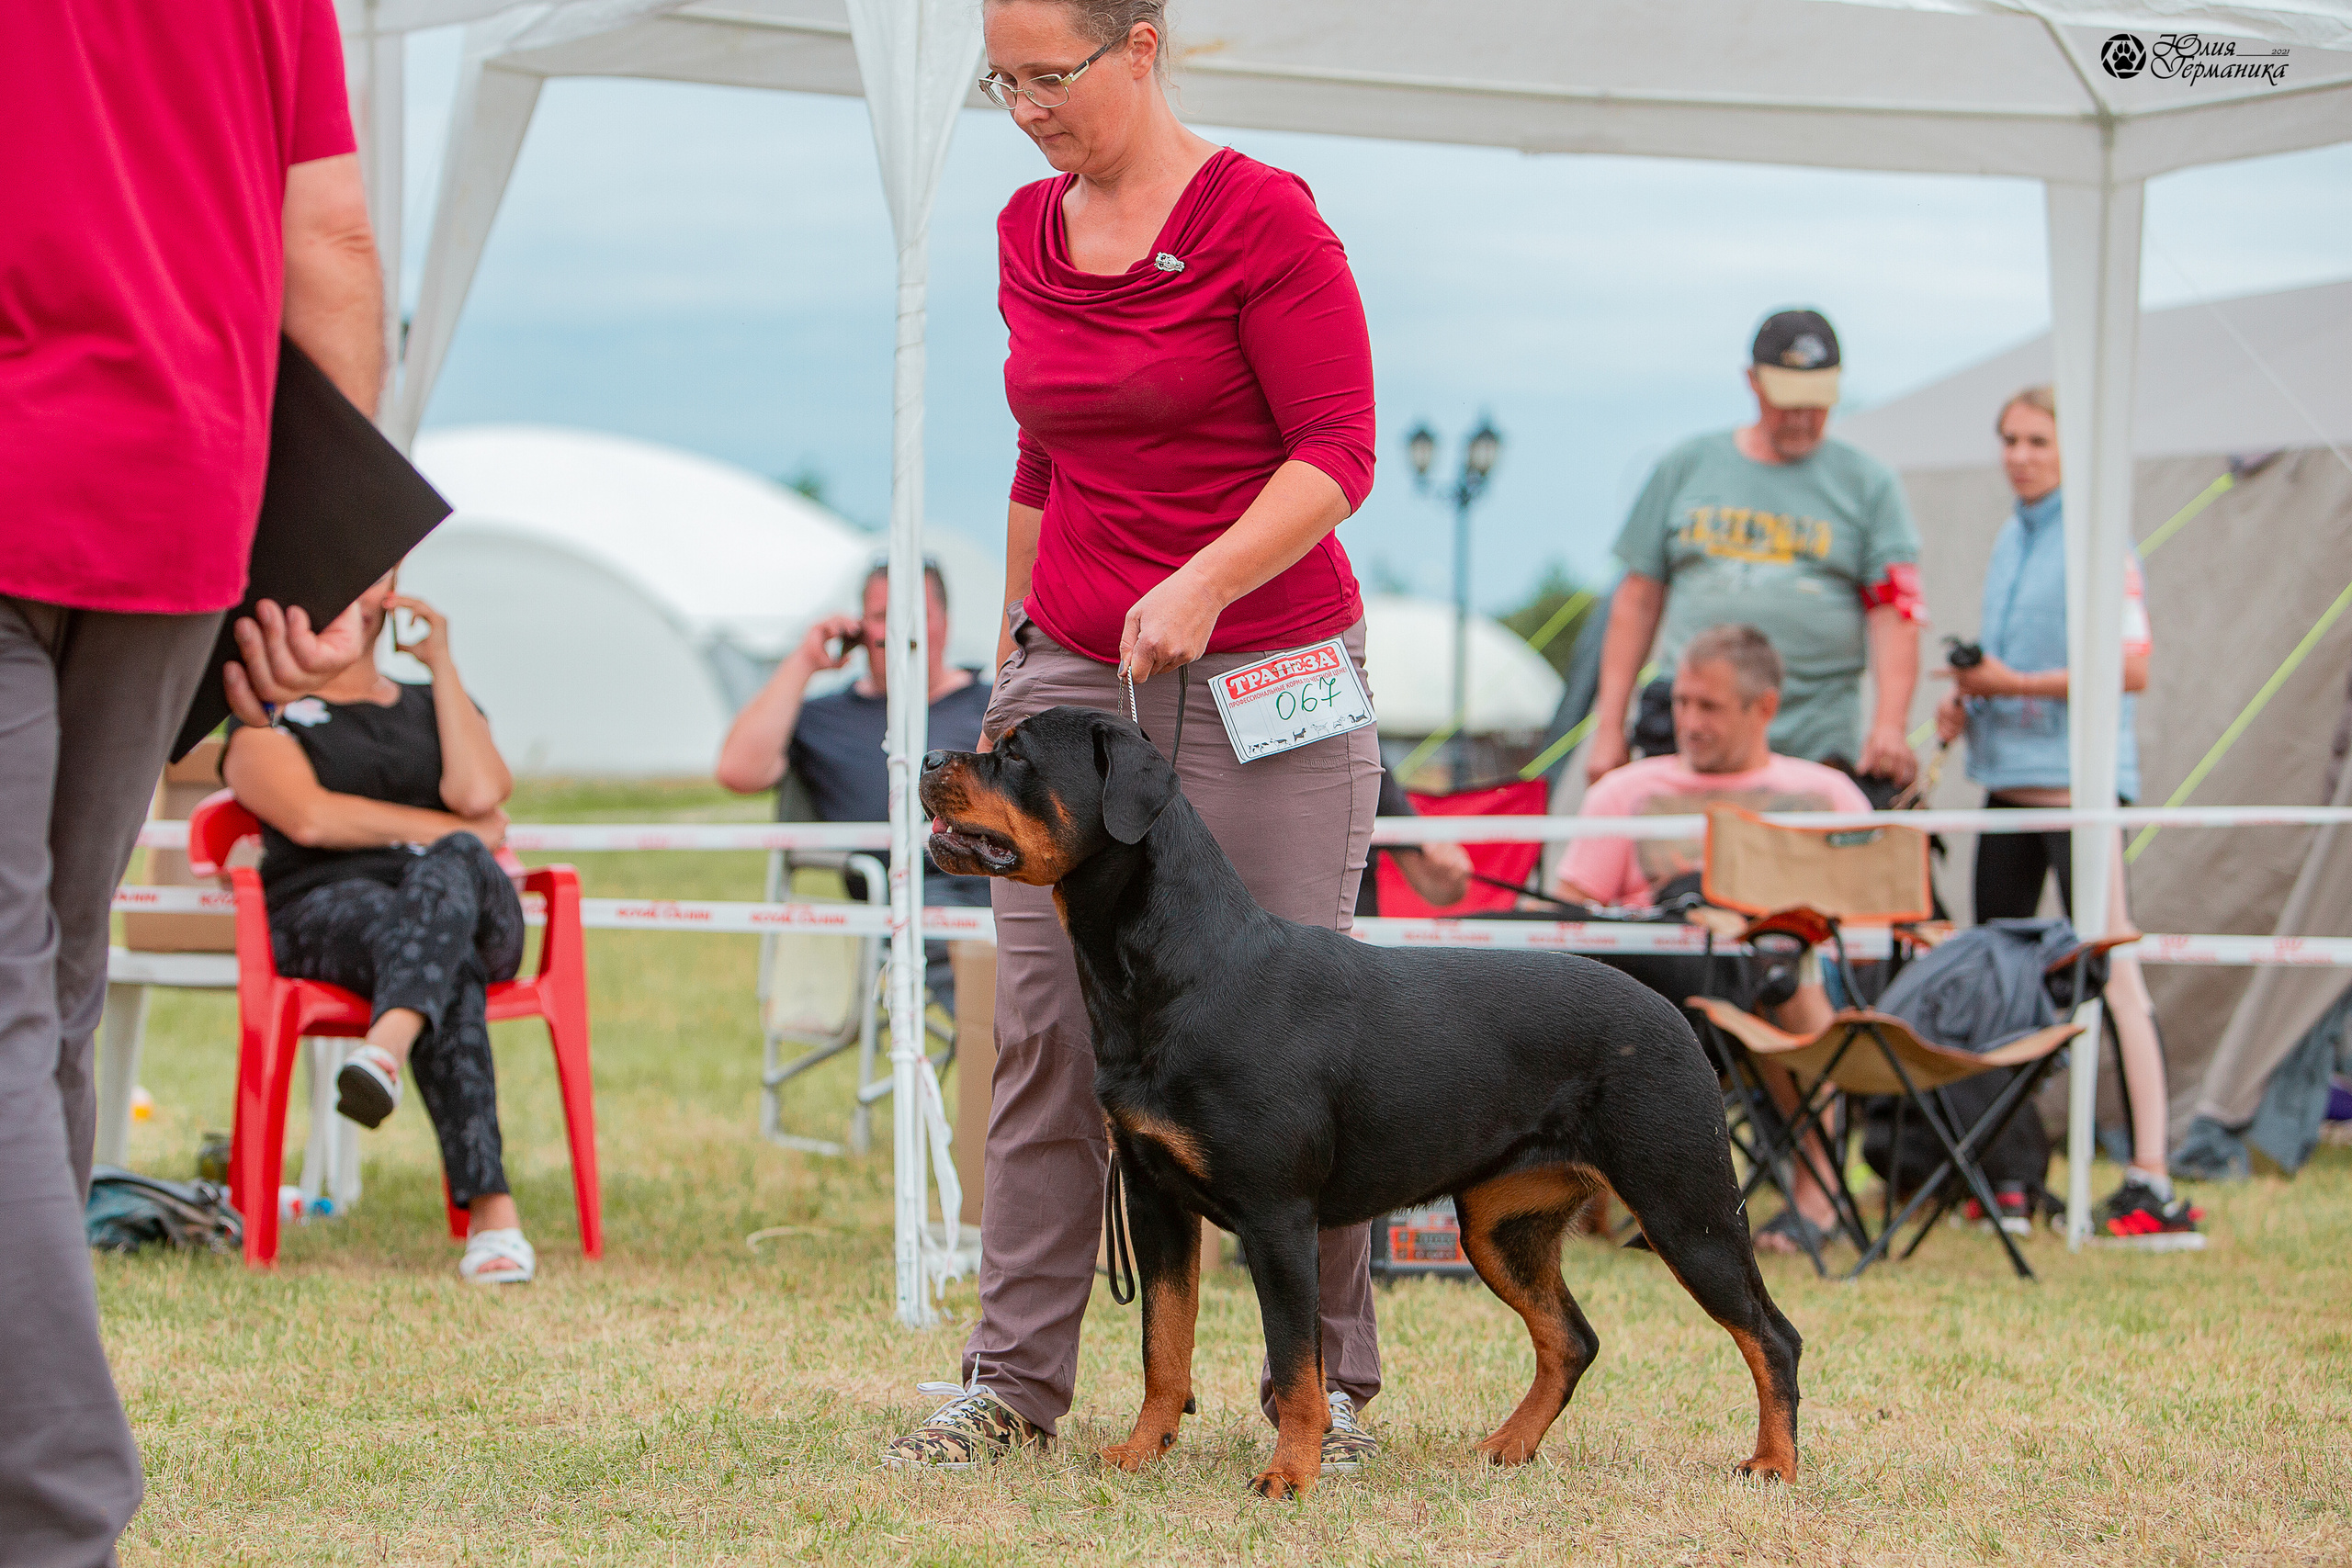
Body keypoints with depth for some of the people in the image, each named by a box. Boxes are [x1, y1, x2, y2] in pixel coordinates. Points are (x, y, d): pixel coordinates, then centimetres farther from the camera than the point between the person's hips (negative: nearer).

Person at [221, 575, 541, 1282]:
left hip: (472, 908, 3)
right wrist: (442, 828, -1)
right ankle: (492, 1215, -58)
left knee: (451, 867, -39)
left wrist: (441, 661, 9)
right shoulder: (266, 713, 18)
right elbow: (309, 818, -4)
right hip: (324, 905, -2)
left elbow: (479, 793, 3)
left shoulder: (431, 705, 28)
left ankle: (388, 1044, -68)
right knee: (451, 975, -39)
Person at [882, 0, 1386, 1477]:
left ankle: (1326, 1383, 7)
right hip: (1074, 676, 6)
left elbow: (1339, 452, -12)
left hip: (1265, 677, -6)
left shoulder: (1263, 219, -9)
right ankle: (1017, 1376, 6)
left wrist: (1202, 584, -24)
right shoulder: (1029, 233, 11)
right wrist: (1013, 645, 21)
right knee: (1045, 1026, 1)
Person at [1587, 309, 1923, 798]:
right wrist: (1610, 727, 10)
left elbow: (1895, 612, 1)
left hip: (1816, 750, -1)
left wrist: (1890, 725, -14)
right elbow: (1638, 598, 15)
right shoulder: (1685, 468, 14)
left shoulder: (1867, 483, 9)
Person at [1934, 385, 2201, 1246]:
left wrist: (2016, 684, -18)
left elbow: (2132, 668, -16)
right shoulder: (2011, 538, 16)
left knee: (2109, 967, -12)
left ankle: (2153, 1185, -14)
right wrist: (1966, 698, 7)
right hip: (2009, 778, 9)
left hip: (2078, 779, -9)